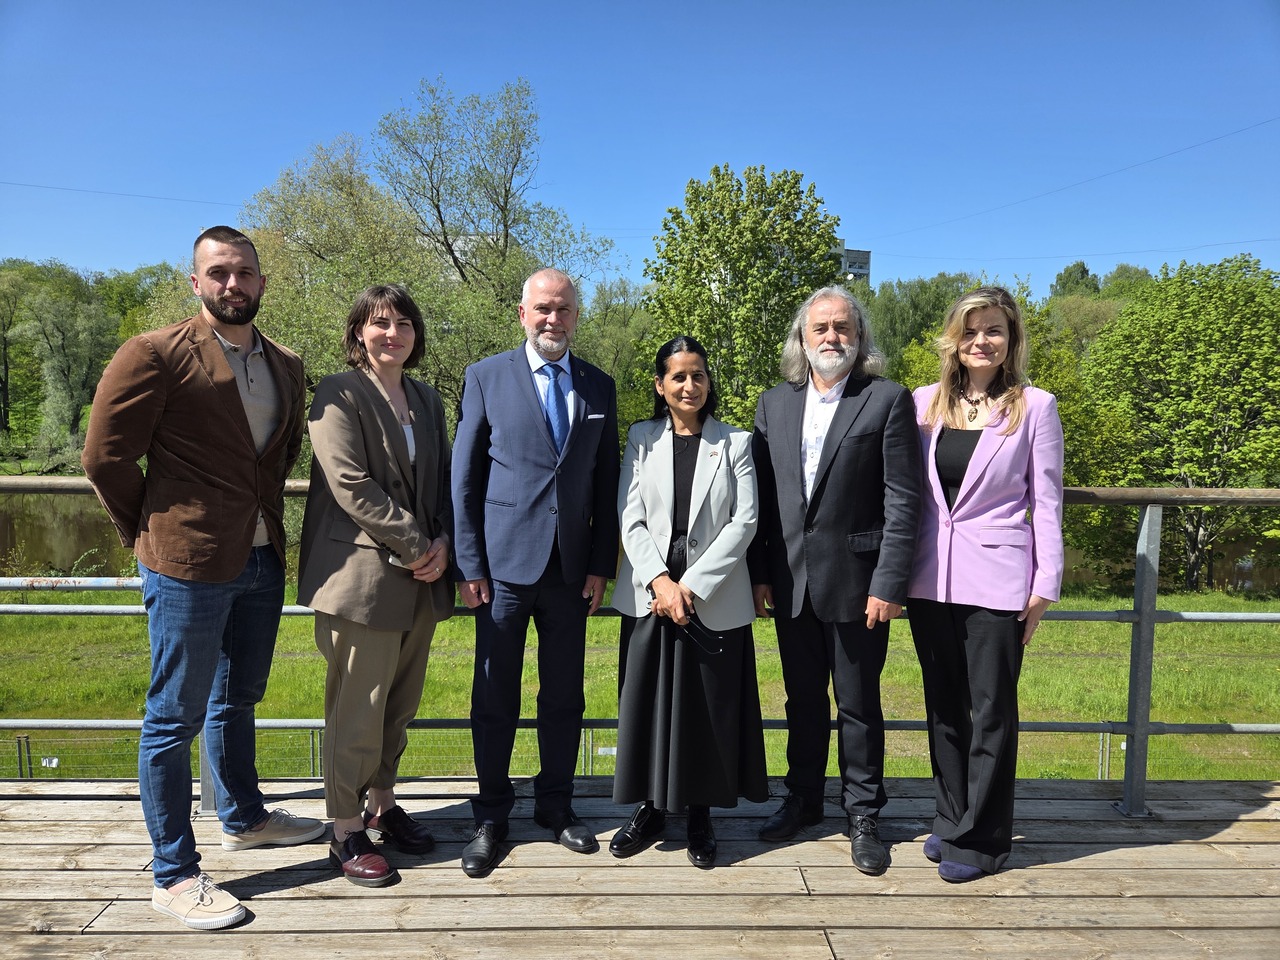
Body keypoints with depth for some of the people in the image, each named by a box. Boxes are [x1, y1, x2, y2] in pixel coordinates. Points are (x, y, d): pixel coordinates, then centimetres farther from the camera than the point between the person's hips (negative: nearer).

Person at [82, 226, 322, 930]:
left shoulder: (285, 368, 9)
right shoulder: (156, 354, -10)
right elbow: (105, 456, -9)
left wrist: (262, 518, 12)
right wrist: (149, 536, -1)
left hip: (262, 560, 7)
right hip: (189, 564, -6)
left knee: (238, 699, 22)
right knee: (176, 716, 4)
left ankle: (243, 819, 41)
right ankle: (174, 875, 16)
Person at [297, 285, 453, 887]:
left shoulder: (426, 400, 16)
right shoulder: (339, 395, -6)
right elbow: (352, 485, -14)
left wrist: (442, 543, -1)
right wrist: (415, 546, -13)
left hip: (420, 580, 7)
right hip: (362, 575, -6)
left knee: (400, 704, 14)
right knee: (357, 710, 1)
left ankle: (382, 803, 31)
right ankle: (347, 831, 16)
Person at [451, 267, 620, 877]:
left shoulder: (599, 387, 8)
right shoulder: (487, 377, 0)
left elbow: (606, 483, 9)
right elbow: (464, 477, -1)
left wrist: (601, 563, 3)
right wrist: (468, 563, -6)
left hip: (572, 568, 3)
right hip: (504, 563, -2)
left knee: (564, 695, 11)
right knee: (494, 696, 7)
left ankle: (556, 806, 29)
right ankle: (491, 817, 24)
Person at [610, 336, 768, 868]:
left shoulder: (735, 442, 3)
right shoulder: (642, 439, 6)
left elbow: (744, 521, -4)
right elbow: (630, 519, 0)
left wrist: (693, 585, -12)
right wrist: (660, 581, -13)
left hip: (715, 599, -1)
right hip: (649, 596, 1)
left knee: (710, 706, 4)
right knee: (647, 702, 6)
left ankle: (700, 814, 20)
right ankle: (651, 806, 24)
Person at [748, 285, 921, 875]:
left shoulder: (888, 401, -5)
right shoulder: (774, 404, 7)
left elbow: (902, 501, -9)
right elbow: (760, 496, 7)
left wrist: (888, 584, -14)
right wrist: (759, 573, 3)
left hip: (855, 582, -4)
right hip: (790, 581, 4)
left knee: (858, 705, 8)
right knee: (803, 700, 17)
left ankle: (862, 816, 25)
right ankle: (803, 800, 34)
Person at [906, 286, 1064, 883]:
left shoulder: (1034, 406, -2)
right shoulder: (926, 403, 6)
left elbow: (1045, 501, -1)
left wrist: (1044, 586, -5)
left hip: (996, 579, -4)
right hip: (930, 579, 4)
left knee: (991, 711, 5)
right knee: (943, 705, 14)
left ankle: (980, 839, 18)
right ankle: (951, 819, 30)